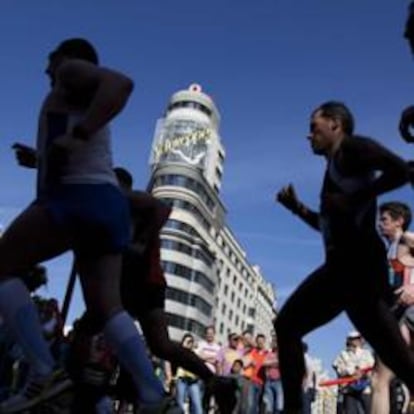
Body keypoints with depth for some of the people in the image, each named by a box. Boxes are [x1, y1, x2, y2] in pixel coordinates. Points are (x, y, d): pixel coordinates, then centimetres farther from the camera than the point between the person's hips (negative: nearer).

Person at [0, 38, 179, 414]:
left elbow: (120, 83, -14)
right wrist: (41, 160, 37)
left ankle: (45, 372, -14)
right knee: (106, 306, 1)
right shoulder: (90, 109, 33)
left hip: (77, 197, -9)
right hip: (110, 204, 9)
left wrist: (75, 136, -23)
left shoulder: (73, 70, 8)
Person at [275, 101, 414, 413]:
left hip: (359, 264, -10)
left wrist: (354, 199, -15)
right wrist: (297, 208, 23)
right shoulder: (334, 167, 26)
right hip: (340, 266, 10)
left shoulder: (352, 148, 1)